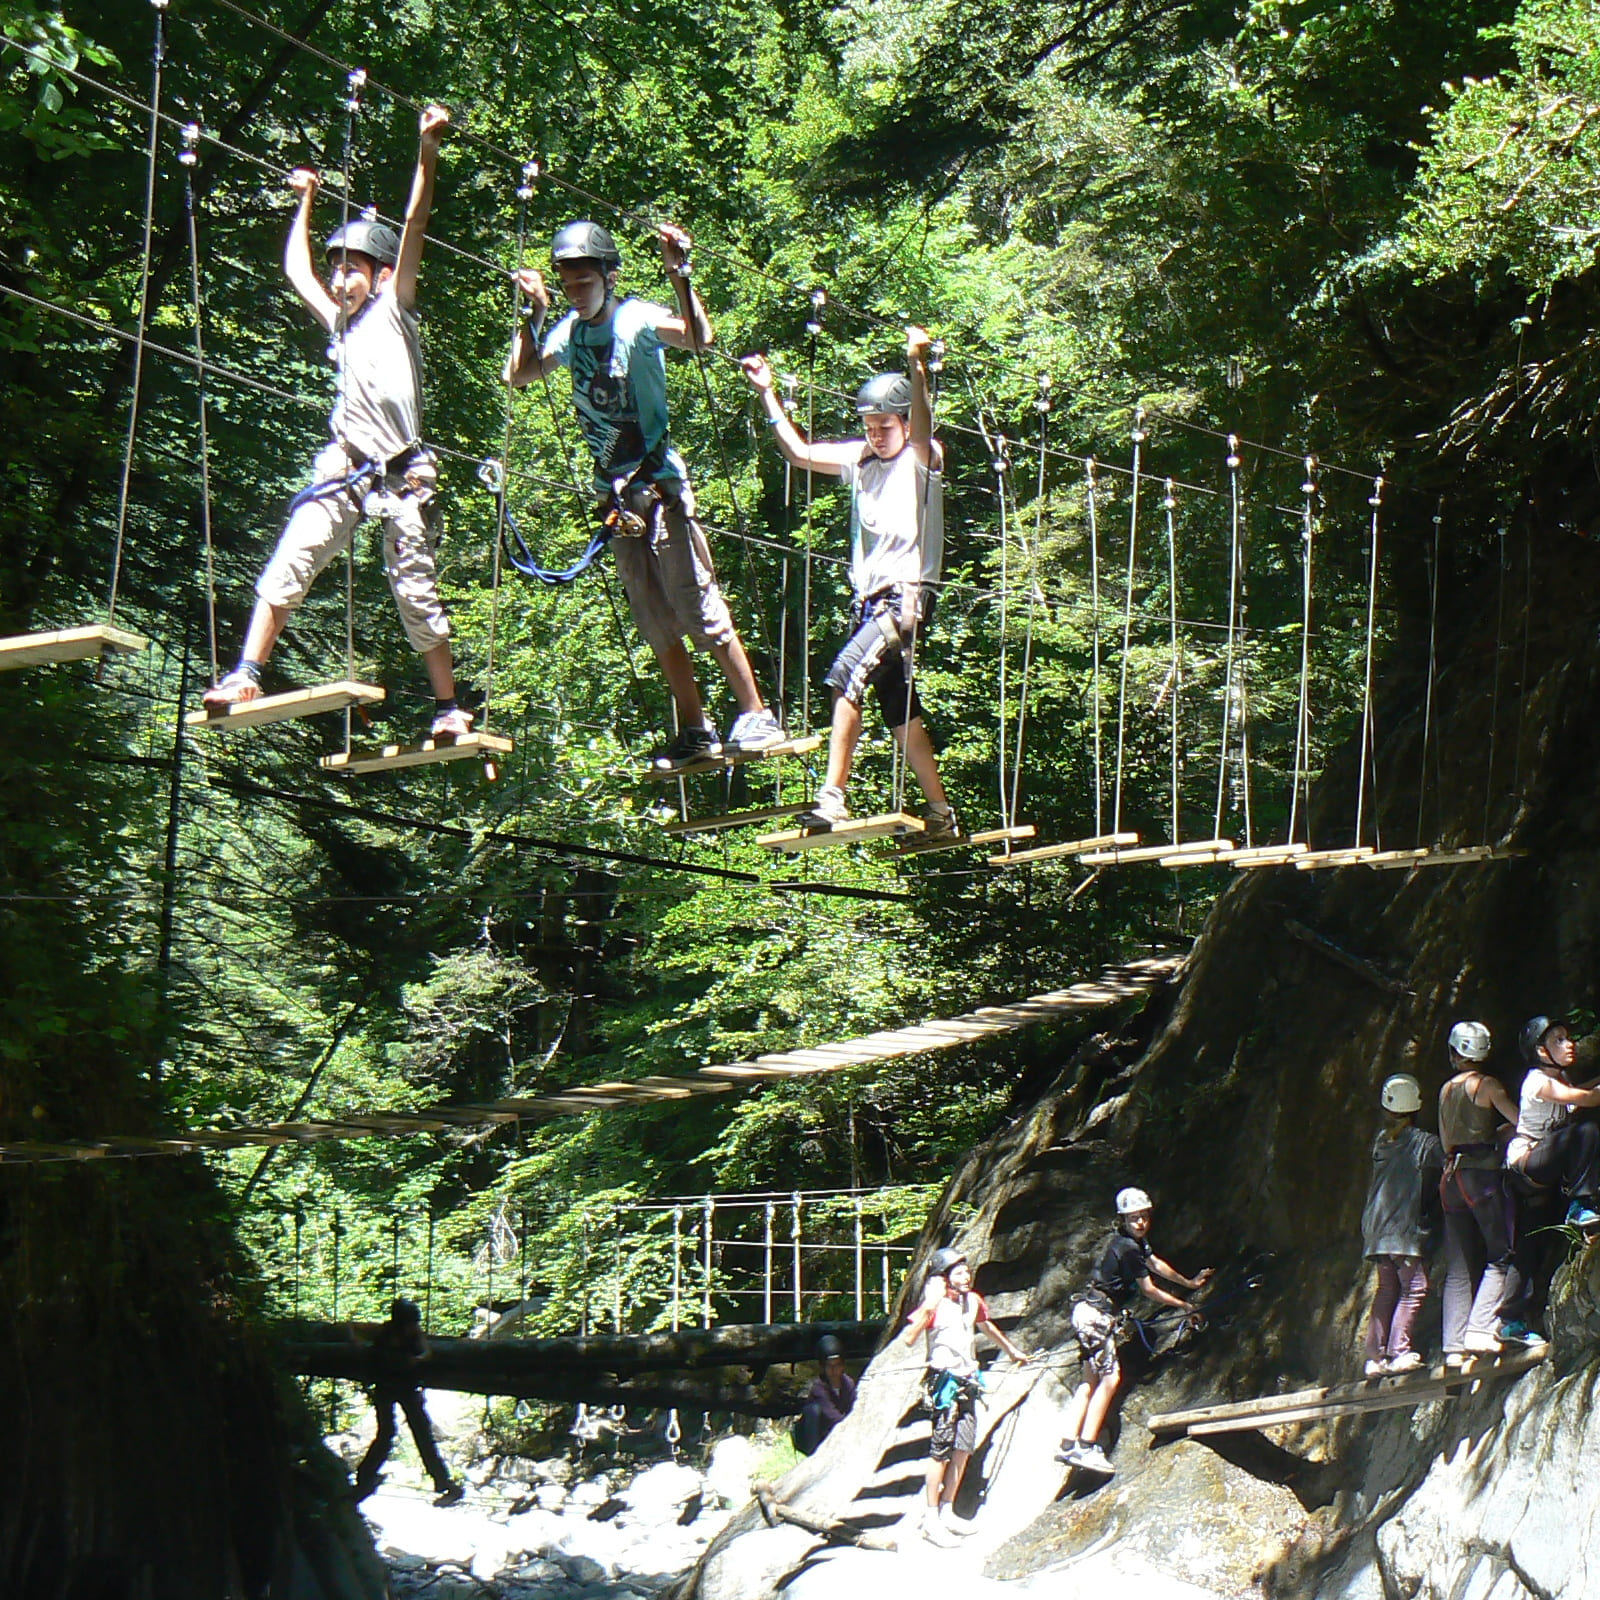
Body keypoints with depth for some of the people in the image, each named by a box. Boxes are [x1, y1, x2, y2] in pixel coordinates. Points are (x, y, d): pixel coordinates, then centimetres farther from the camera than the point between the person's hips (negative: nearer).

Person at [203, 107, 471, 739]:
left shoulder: (393, 309, 6)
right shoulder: (339, 320, 21)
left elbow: (415, 225, -2)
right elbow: (297, 268, 34)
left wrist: (428, 150, -9)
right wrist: (306, 201, 39)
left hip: (400, 474, -5)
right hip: (344, 468, 5)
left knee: (417, 593, -3)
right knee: (288, 564, -9)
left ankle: (448, 706, 2)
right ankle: (246, 674, -11)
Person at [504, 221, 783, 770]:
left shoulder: (636, 319, -11)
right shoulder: (570, 331, 8)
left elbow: (700, 338, -28)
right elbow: (518, 375, 14)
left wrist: (678, 274, -34)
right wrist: (533, 313, 6)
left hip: (660, 486, -7)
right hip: (616, 493, 7)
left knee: (699, 606, -10)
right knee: (656, 623, 8)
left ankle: (757, 717, -5)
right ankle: (696, 730, 15)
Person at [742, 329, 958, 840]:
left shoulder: (923, 459, -4)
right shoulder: (859, 459, 14)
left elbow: (922, 433, -26)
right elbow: (798, 452, 19)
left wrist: (917, 371, -42)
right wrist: (768, 394, 15)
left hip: (906, 597, -8)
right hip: (870, 600, 8)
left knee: (847, 675, -25)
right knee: (902, 716, 11)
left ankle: (833, 796, -27)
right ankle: (941, 816, 19)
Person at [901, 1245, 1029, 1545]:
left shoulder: (973, 1301, 8)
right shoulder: (936, 1304, -13)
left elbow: (986, 1326, 29)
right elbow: (909, 1338, -26)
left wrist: (1012, 1350, 41)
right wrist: (928, 1306, -37)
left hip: (968, 1382, 7)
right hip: (945, 1382, -7)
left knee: (964, 1448, 7)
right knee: (942, 1447, -9)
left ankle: (946, 1511, 16)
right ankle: (930, 1518, -4)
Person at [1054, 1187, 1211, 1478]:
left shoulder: (1137, 1241, 11)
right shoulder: (1127, 1248, -19)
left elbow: (1155, 1264, 29)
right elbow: (1149, 1290, -12)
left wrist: (1189, 1283, 36)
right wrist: (1186, 1307, -2)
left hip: (1095, 1314, 10)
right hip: (1095, 1314, -10)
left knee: (1092, 1380, 6)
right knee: (1110, 1378, -13)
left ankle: (1069, 1445, 1)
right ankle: (1087, 1448, -16)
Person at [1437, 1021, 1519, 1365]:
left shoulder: (1446, 1089, 15)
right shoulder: (1488, 1085, -3)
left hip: (1452, 1177, 6)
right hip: (1482, 1172, -6)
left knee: (1458, 1268, 5)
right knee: (1501, 1255, -2)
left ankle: (1454, 1345, -1)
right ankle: (1480, 1329, -16)